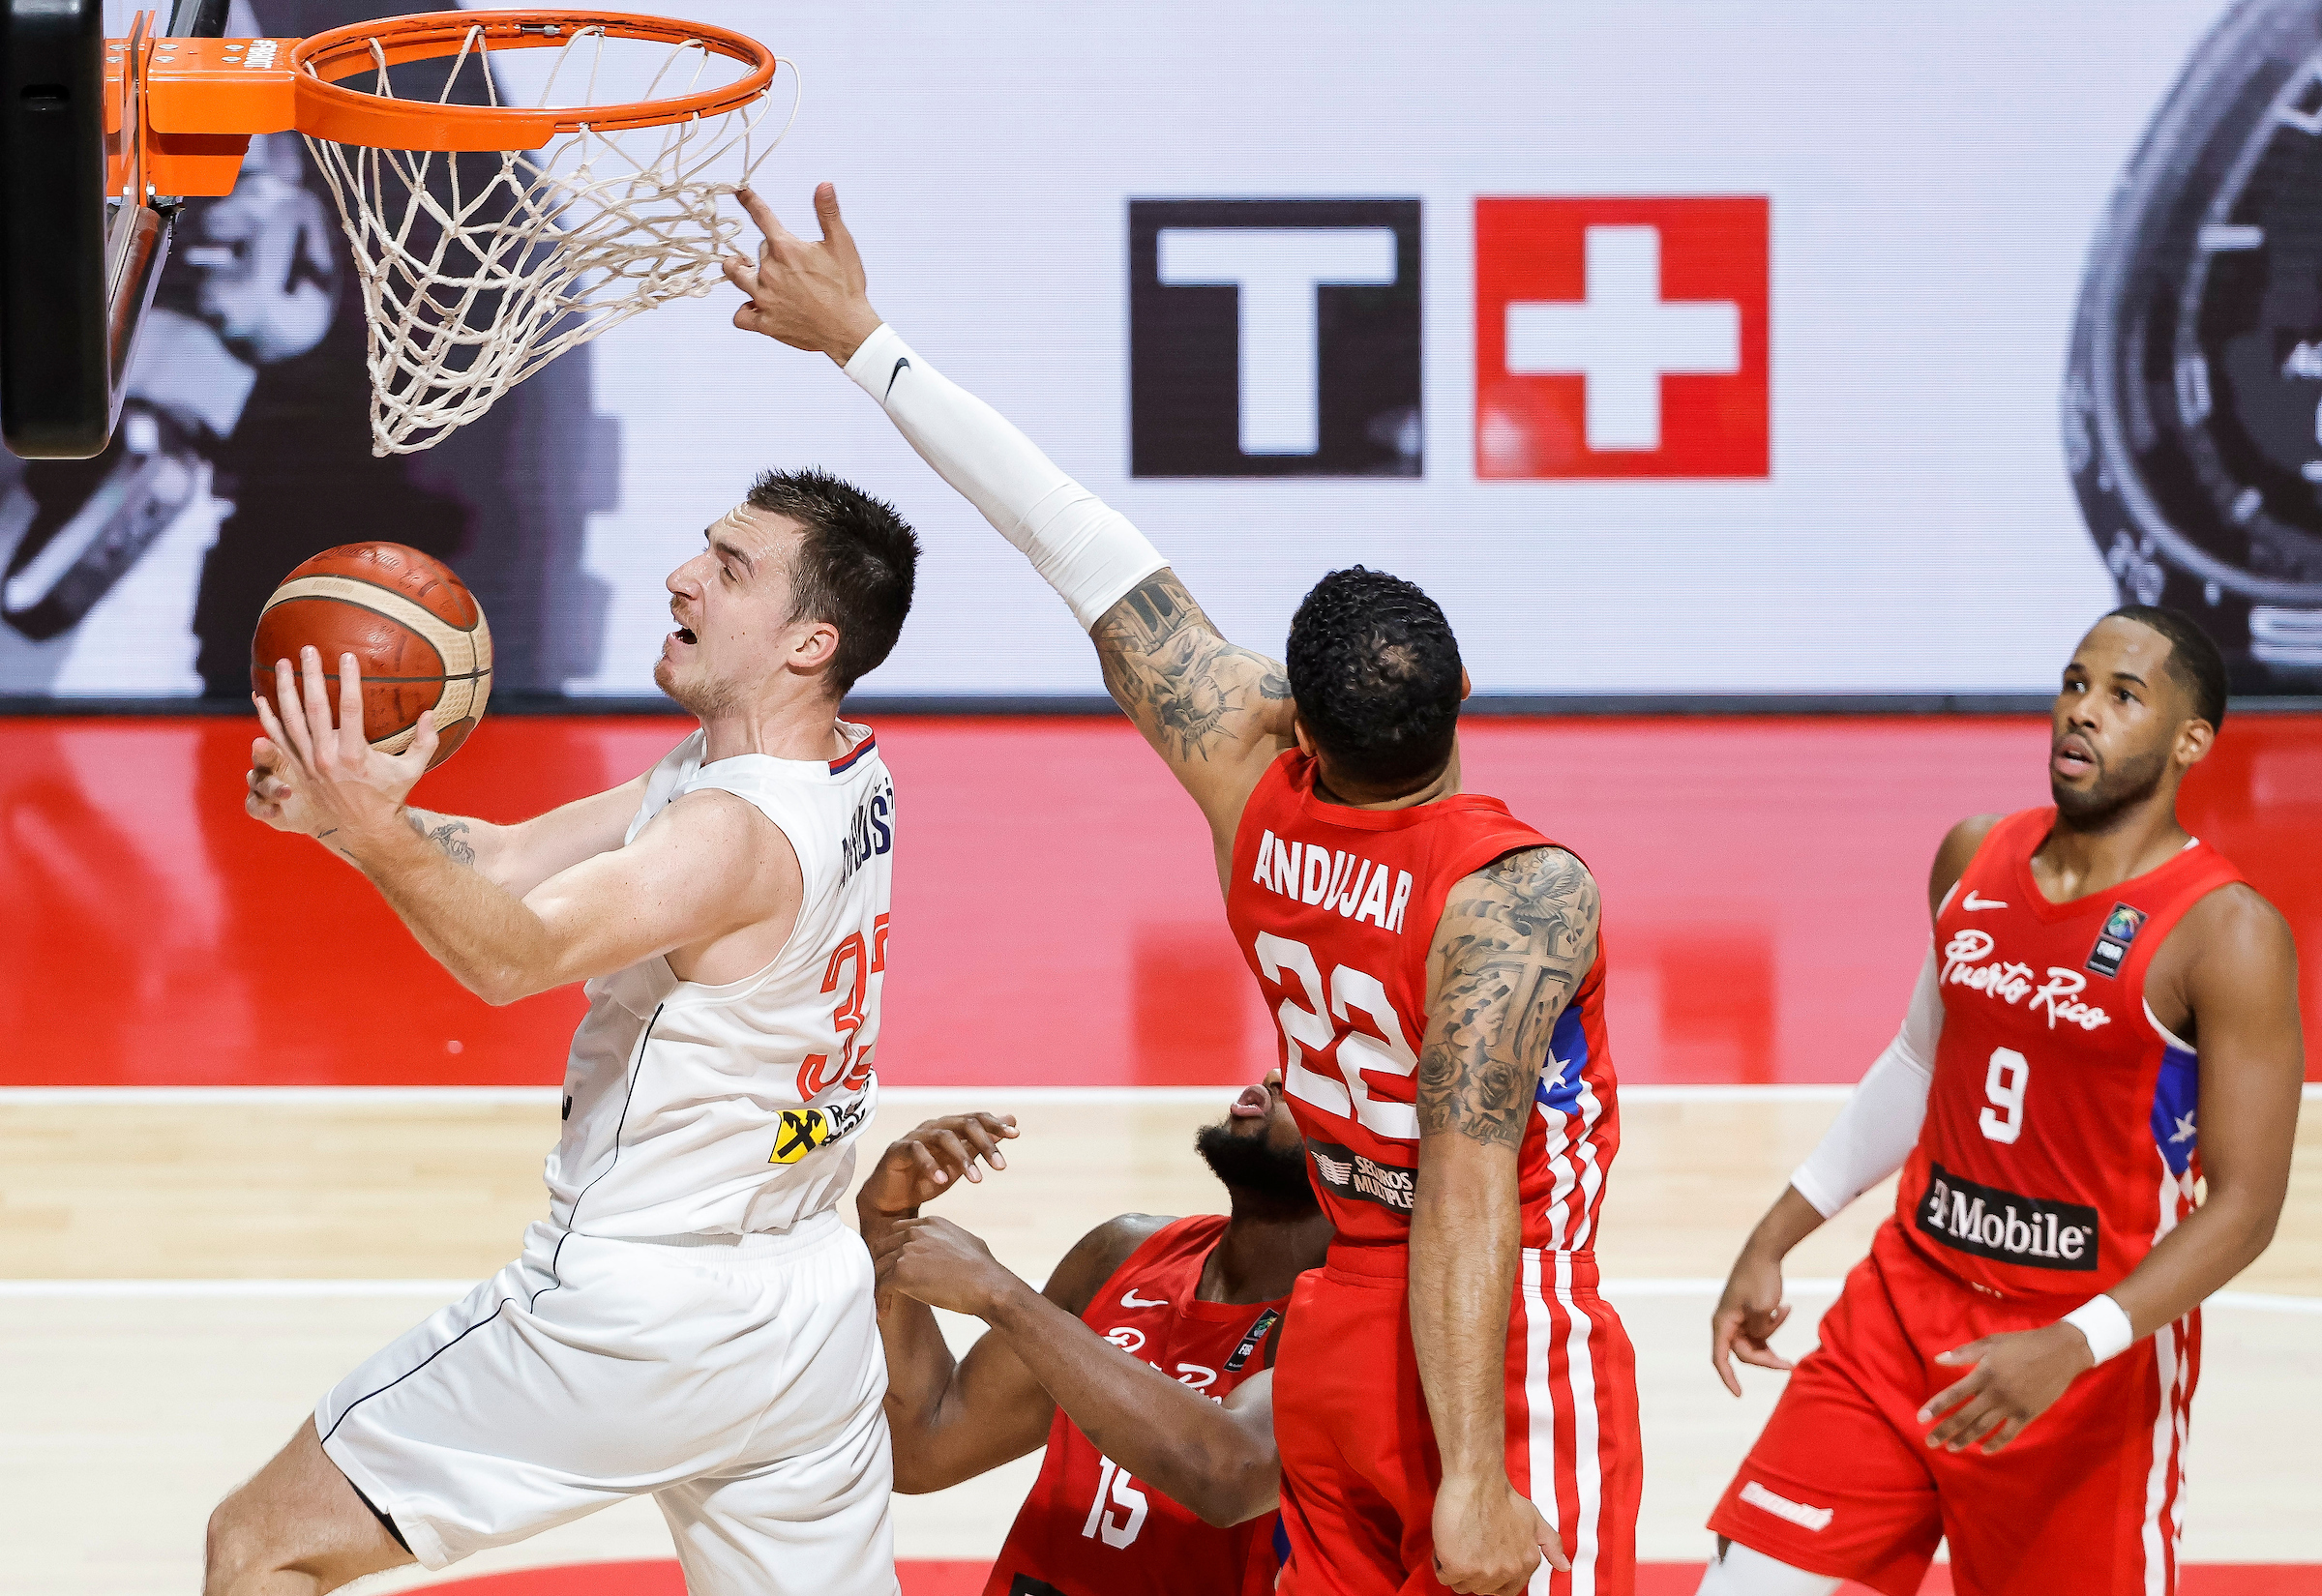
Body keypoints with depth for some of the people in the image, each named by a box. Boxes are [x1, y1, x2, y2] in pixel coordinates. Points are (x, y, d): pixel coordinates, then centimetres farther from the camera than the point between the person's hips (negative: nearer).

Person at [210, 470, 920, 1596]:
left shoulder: (741, 831, -21)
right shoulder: (852, 776, 6)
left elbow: (516, 955, -37)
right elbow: (509, 863, 4)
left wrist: (378, 834, -51)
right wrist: (340, 811, -12)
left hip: (633, 1314, -9)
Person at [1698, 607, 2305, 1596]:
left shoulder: (2224, 933, -15)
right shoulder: (1974, 859, 5)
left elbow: (2245, 1206, -17)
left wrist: (2072, 1349, -29)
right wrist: (1772, 1243, 18)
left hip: (2096, 1362, -5)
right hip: (1908, 1300, 5)